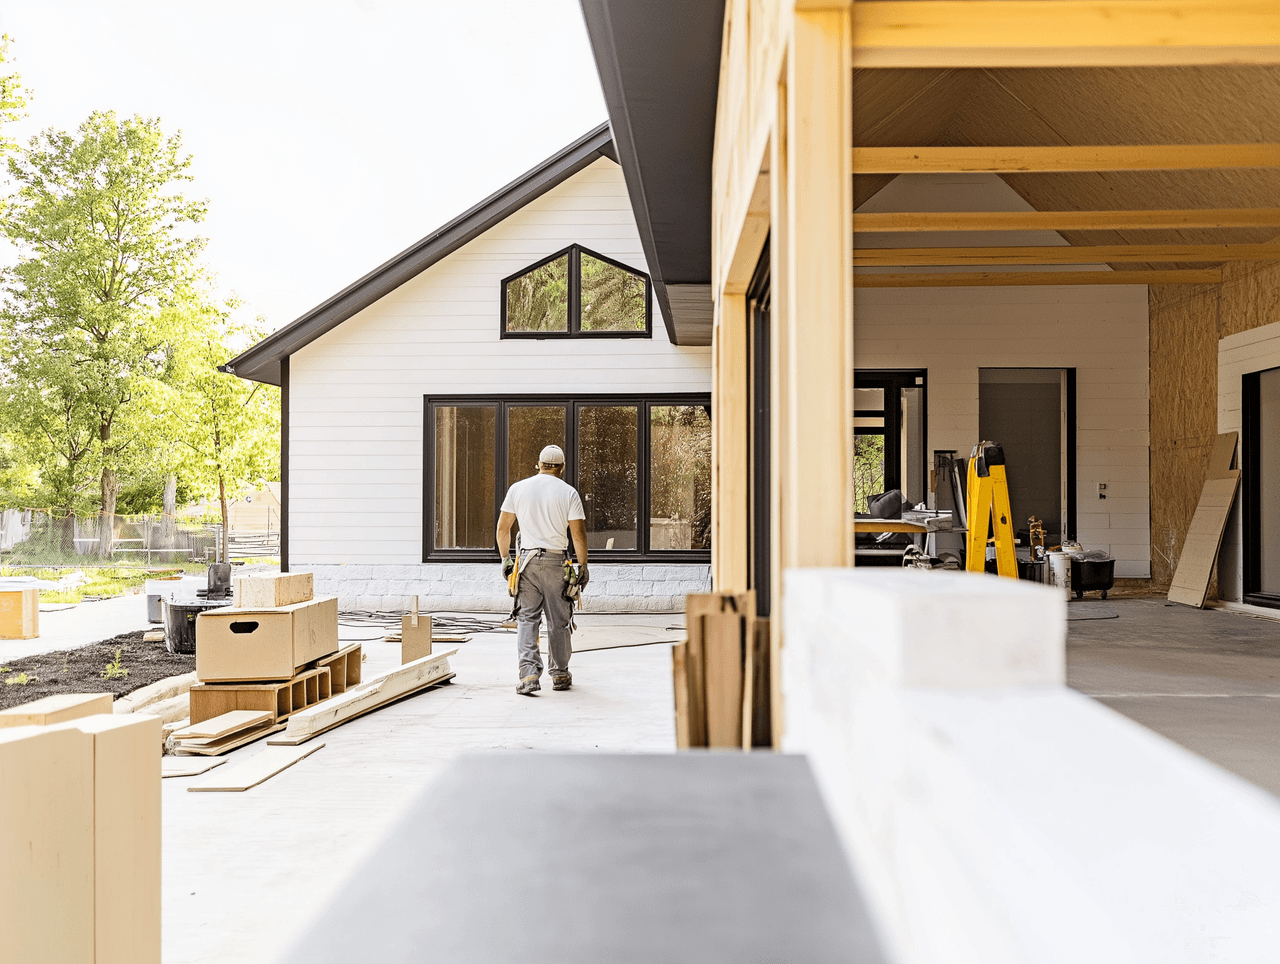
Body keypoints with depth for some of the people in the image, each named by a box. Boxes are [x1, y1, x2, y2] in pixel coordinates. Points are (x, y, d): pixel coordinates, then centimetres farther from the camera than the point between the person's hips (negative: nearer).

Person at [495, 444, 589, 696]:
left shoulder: (517, 488, 5)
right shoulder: (568, 493, -2)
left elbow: (502, 528, 8)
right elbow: (578, 534, -5)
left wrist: (505, 558, 18)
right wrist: (582, 565, 4)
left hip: (527, 559, 1)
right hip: (556, 561, -1)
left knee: (527, 618, 4)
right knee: (559, 621, 9)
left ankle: (529, 674, -8)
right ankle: (560, 675, 18)